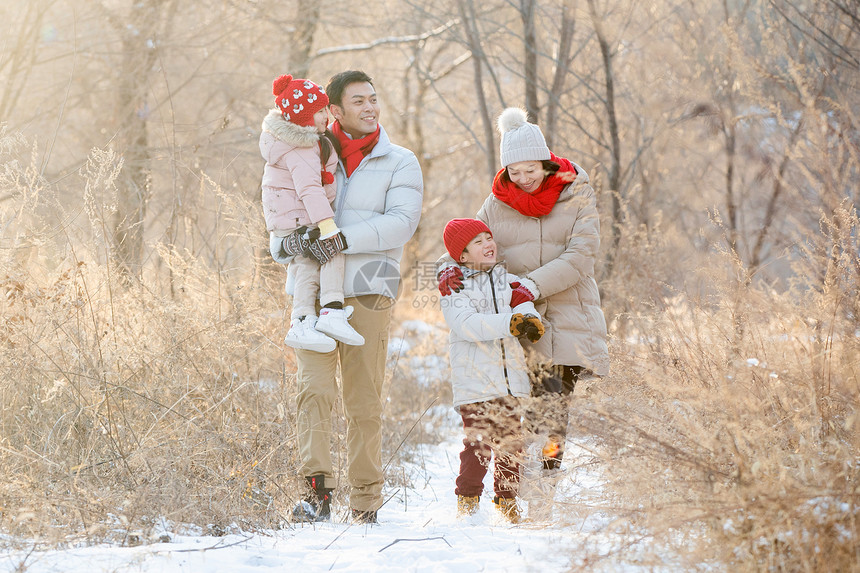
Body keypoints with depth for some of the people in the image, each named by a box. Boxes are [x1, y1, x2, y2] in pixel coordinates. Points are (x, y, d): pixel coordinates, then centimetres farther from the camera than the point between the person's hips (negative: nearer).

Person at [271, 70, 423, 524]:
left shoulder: (400, 163, 7)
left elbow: (401, 222, -8)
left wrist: (345, 238, -21)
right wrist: (284, 242, -11)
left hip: (367, 291, -1)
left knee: (364, 401, 2)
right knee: (314, 386, -16)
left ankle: (365, 503, 9)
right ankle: (317, 491, -21)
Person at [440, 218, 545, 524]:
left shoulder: (508, 280, 13)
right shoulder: (455, 287, -3)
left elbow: (524, 304, 0)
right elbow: (466, 324, -18)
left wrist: (530, 321, -25)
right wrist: (509, 323, -28)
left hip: (510, 375, 5)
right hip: (474, 379, -5)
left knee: (511, 441, 8)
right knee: (478, 443, -11)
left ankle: (507, 499, 22)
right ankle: (467, 499, 4)